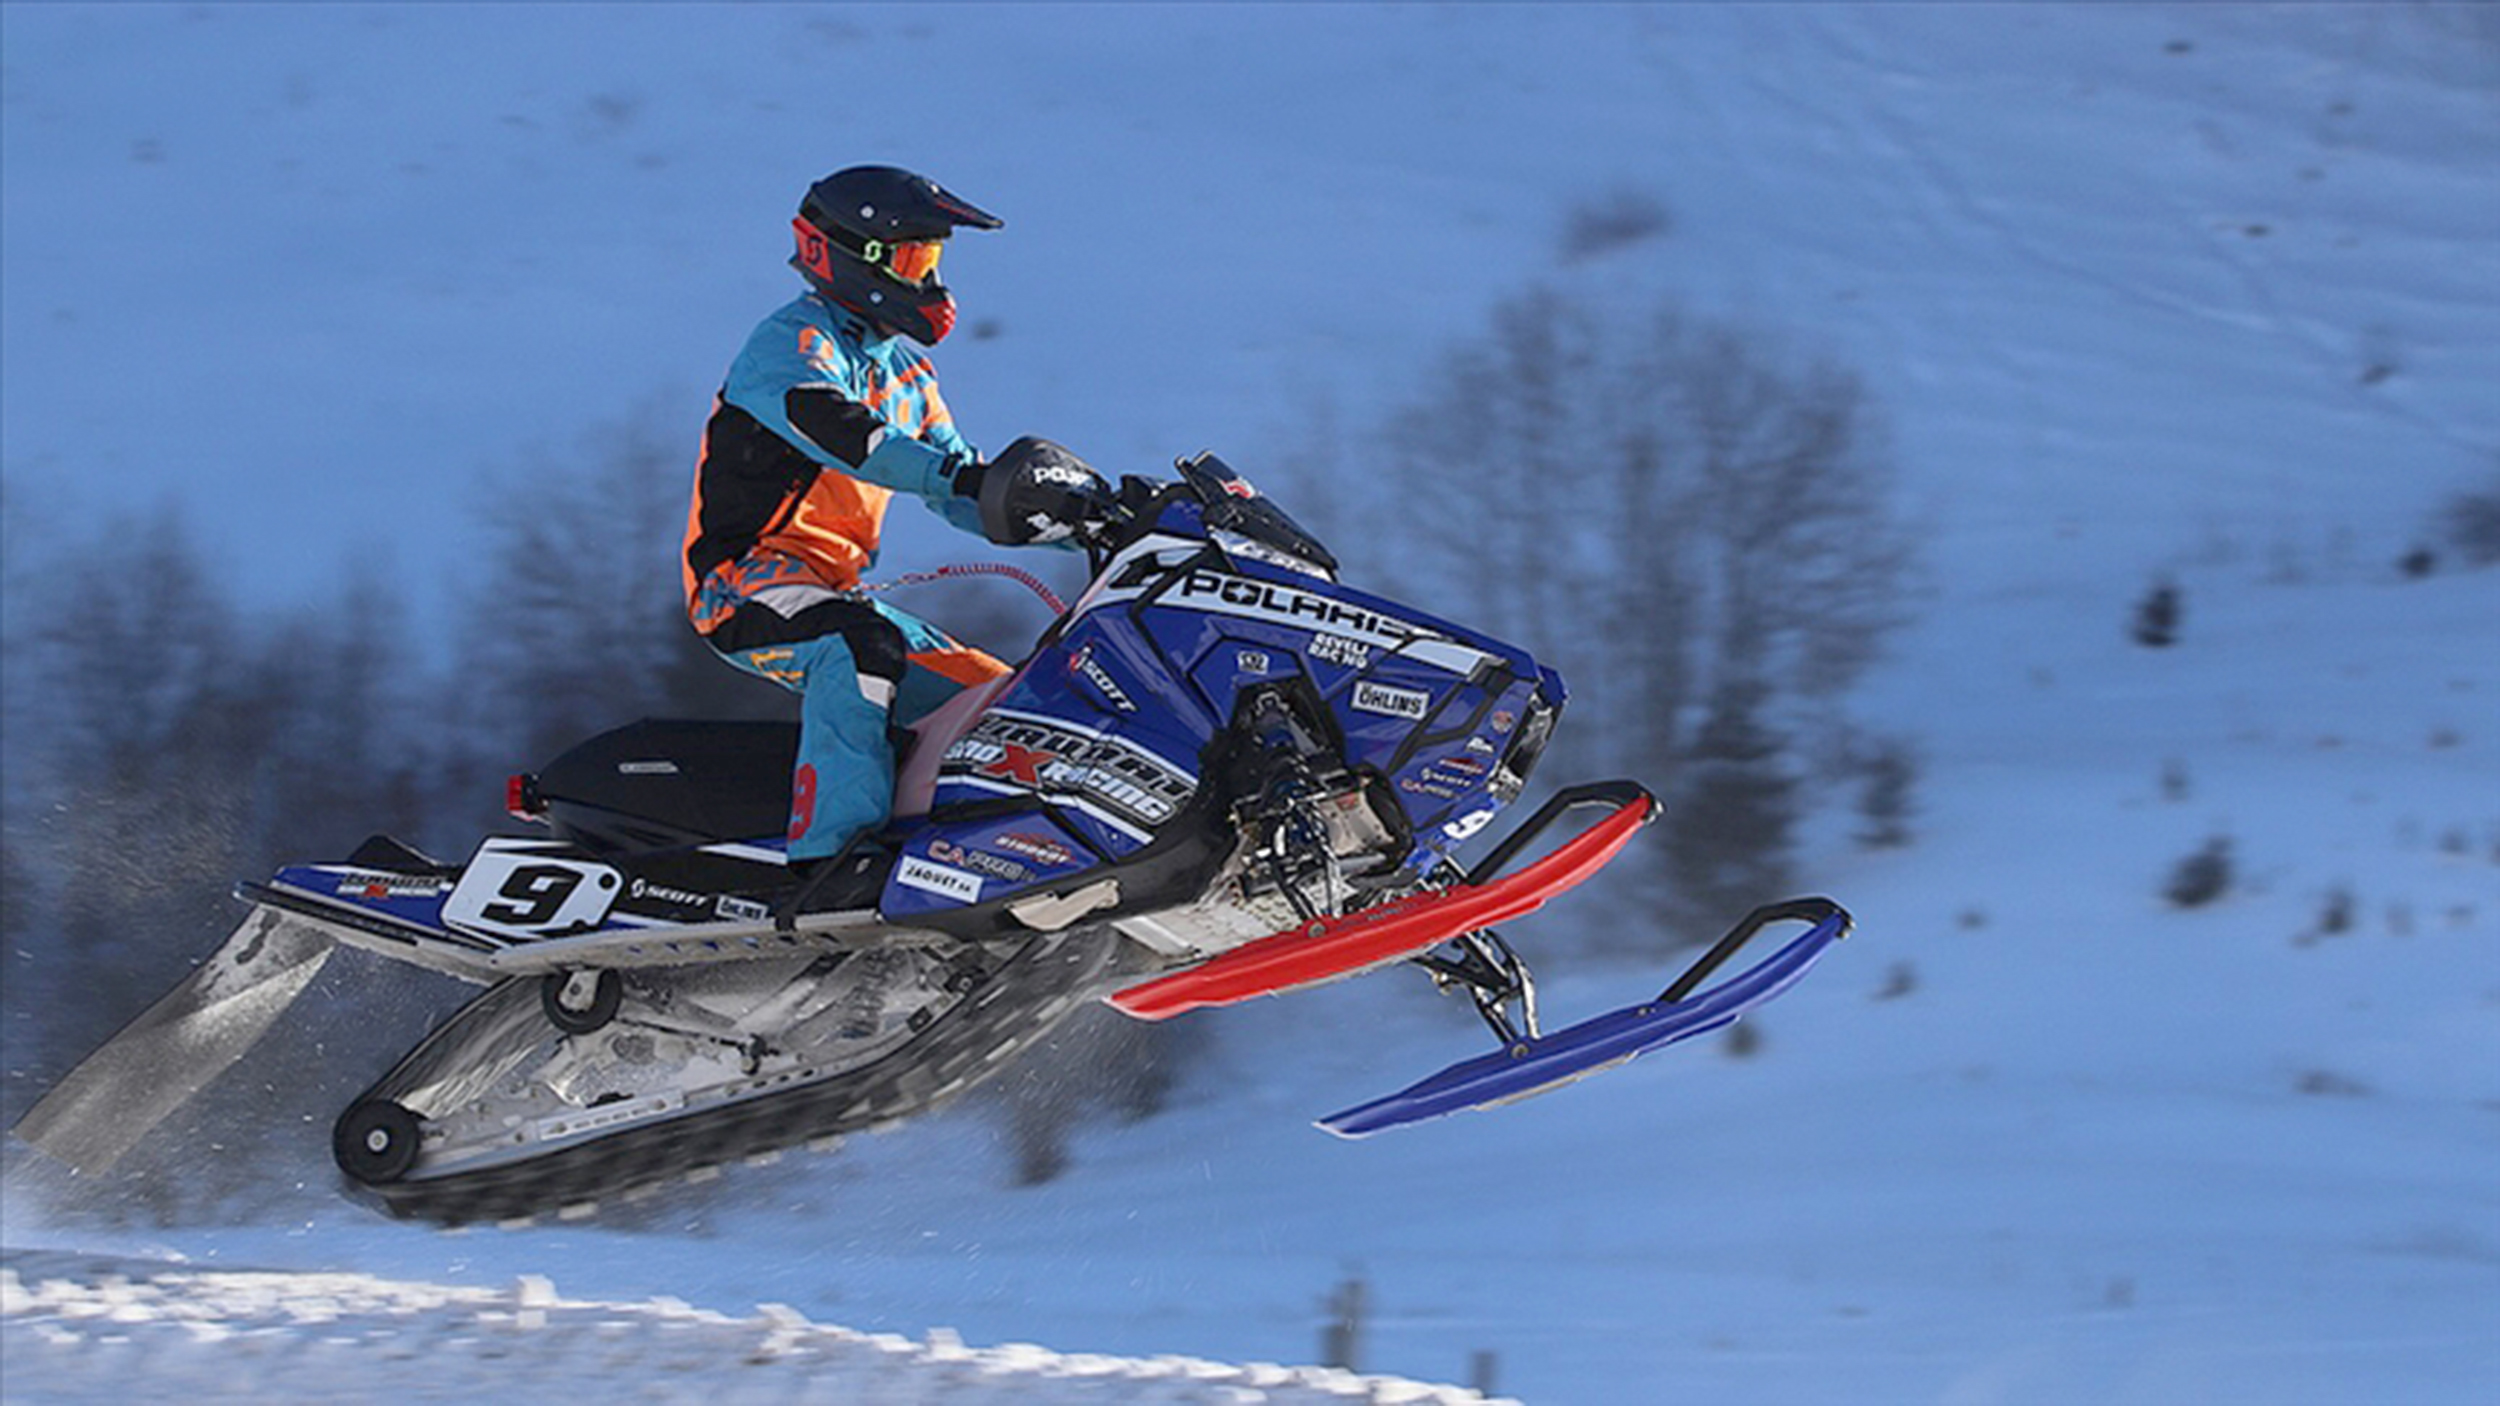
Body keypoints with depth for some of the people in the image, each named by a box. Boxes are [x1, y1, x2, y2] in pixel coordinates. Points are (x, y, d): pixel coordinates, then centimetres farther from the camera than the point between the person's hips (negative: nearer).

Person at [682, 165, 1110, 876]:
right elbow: (834, 431, -31)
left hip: (840, 595, 9)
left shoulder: (904, 372, 18)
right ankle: (824, 856, -44)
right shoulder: (791, 344, -10)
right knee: (862, 648, -38)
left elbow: (963, 503, 21)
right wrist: (967, 477, -43)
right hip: (746, 580, -9)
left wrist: (1088, 522, 6)